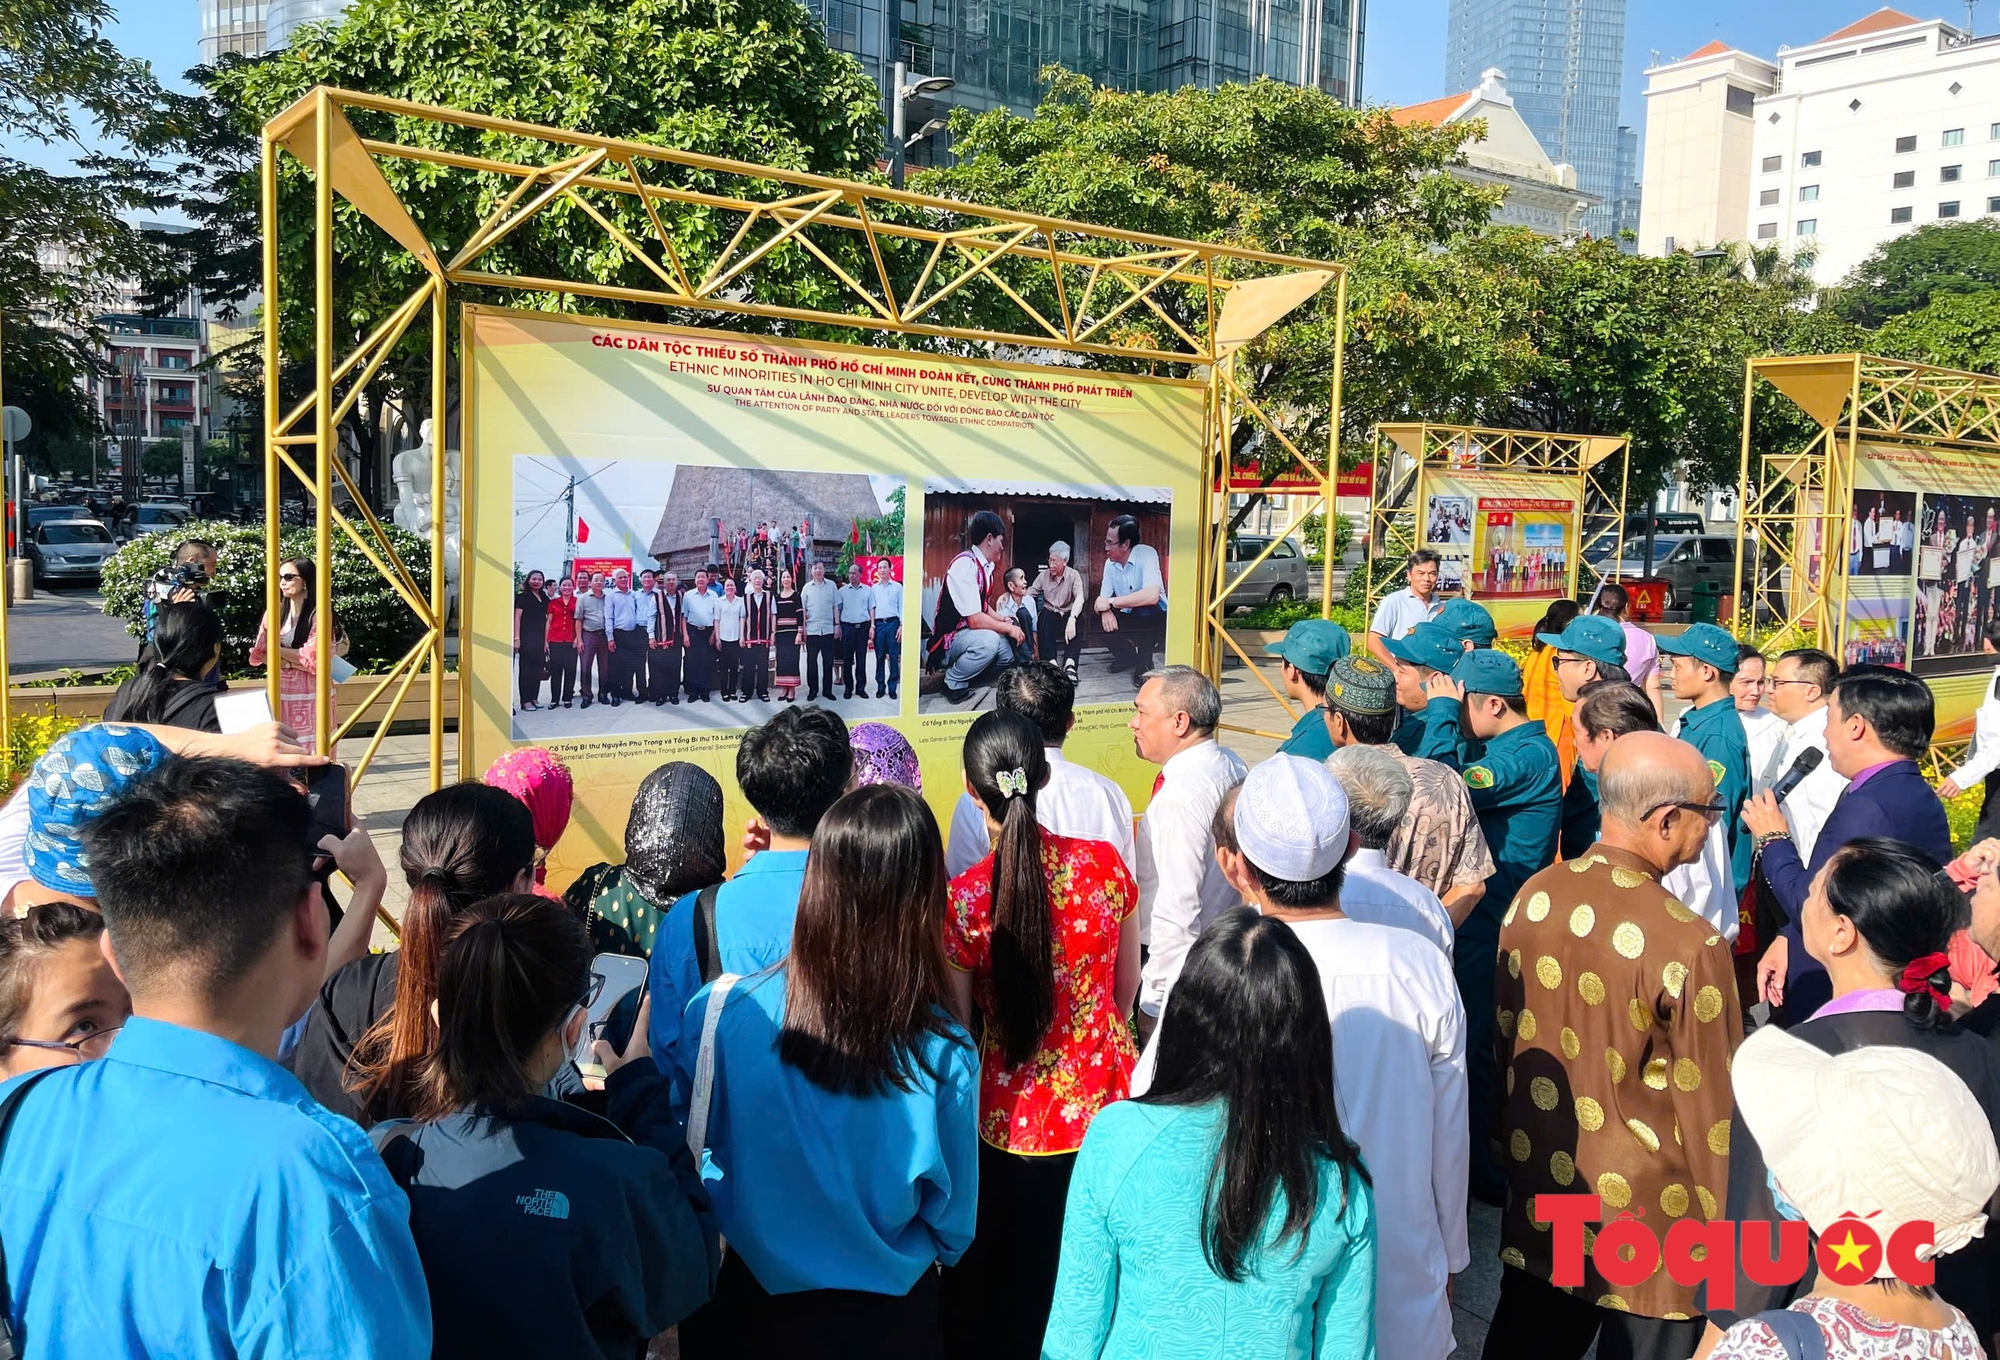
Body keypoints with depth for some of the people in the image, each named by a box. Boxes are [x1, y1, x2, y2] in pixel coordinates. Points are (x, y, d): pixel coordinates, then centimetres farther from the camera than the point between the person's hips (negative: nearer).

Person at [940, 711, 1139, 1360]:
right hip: (1108, 1105, 3)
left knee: (997, 1289, 18)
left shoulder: (961, 901, -19)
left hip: (1013, 1117, -3)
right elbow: (1127, 989, 3)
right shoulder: (1105, 864, -11)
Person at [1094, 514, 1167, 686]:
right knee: (1099, 619, -17)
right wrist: (1105, 611, -29)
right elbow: (1104, 598, -3)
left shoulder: (1146, 554, -23)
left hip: (1154, 616, -6)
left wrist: (1111, 602, -33)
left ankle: (1145, 662, -10)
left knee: (1143, 613, -36)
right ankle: (1127, 656, 8)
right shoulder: (1110, 563, -4)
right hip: (1128, 618, 6)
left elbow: (1152, 596, -38)